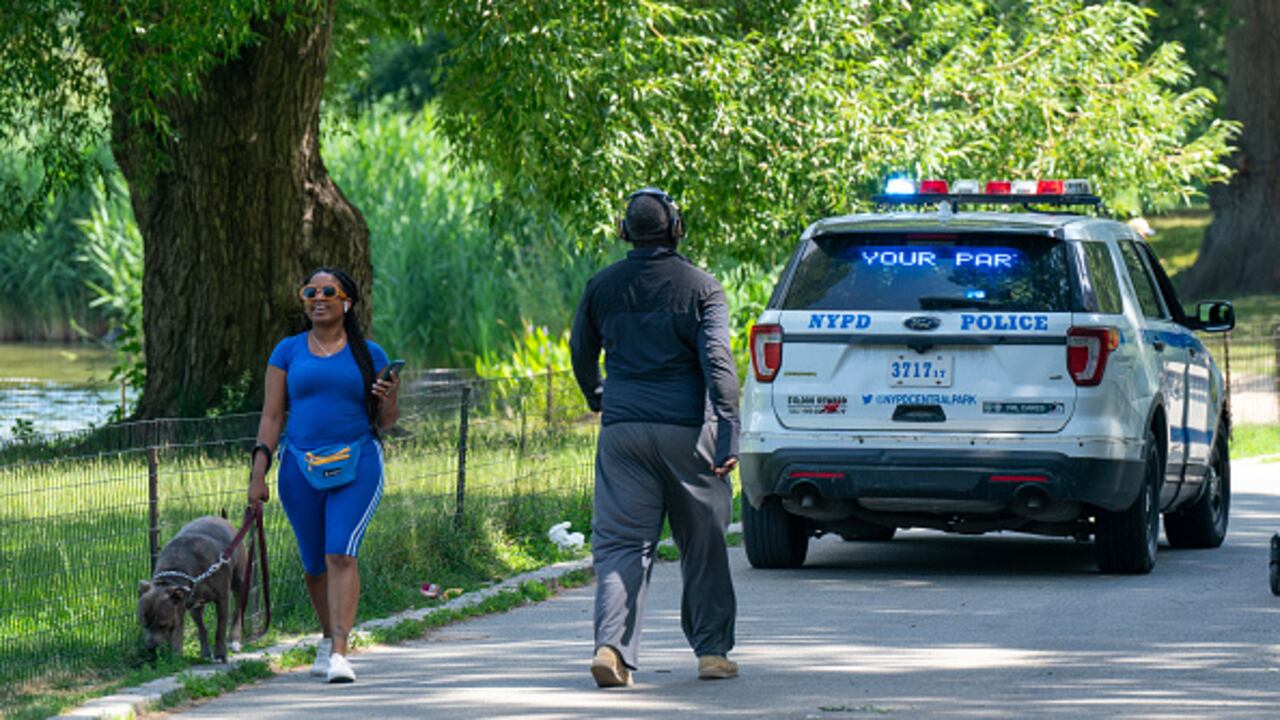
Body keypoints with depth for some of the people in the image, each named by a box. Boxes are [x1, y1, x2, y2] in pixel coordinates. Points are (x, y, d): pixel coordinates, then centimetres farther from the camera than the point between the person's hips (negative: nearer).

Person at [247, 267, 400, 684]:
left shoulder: (368, 354, 6)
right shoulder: (288, 352, 8)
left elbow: (385, 423, 10)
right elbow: (272, 415, 7)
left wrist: (389, 401, -13)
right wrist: (258, 473, -1)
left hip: (356, 466, -2)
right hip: (301, 468, 2)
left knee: (341, 554, -17)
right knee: (314, 564, 9)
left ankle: (340, 654, -21)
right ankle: (329, 637, 33)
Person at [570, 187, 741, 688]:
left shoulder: (603, 286, 7)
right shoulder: (700, 287, -3)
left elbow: (581, 353, 19)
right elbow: (718, 363, -11)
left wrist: (597, 399, 39)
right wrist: (728, 436, -13)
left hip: (623, 427, 2)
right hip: (687, 429, -2)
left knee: (621, 543, 0)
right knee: (704, 544, 10)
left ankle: (612, 645, -17)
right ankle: (712, 650, 14)